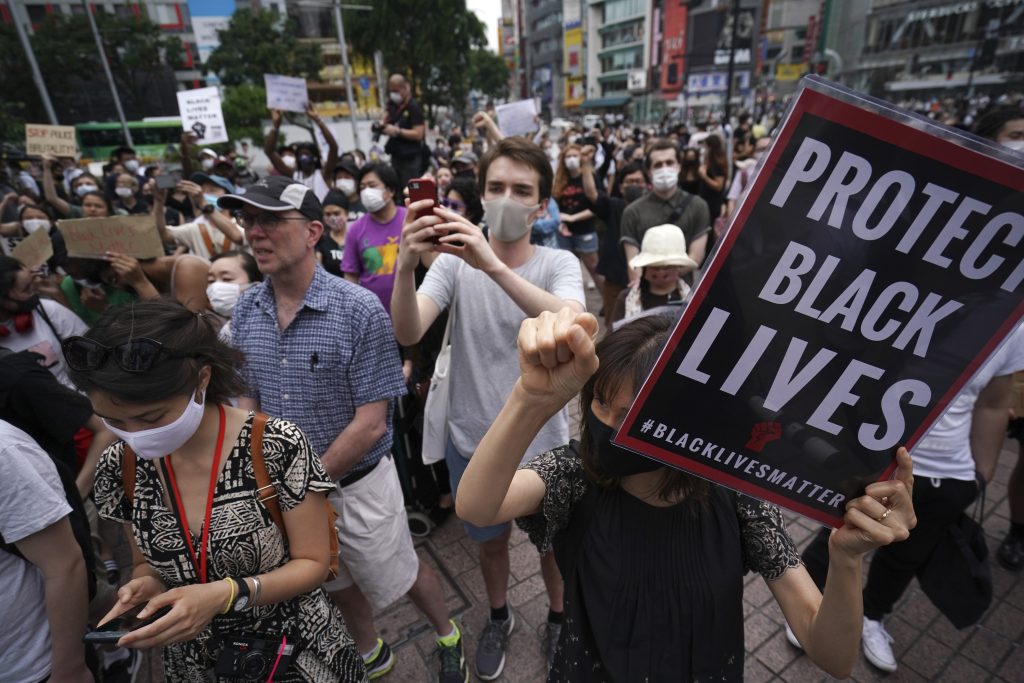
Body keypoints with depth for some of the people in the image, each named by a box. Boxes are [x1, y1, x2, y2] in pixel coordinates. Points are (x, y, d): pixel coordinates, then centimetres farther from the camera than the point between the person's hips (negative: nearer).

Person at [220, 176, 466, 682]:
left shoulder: (359, 310, -23)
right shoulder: (245, 310, -5)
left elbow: (370, 423, -21)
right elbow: (248, 402, 4)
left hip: (356, 484, -5)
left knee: (399, 577, 17)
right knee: (338, 584, 27)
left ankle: (449, 638, 49)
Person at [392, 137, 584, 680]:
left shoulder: (559, 264, -13)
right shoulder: (454, 261, -10)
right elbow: (408, 333, -24)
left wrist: (494, 266, -46)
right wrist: (406, 265, -42)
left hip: (545, 442, -1)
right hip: (473, 443, 1)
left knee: (553, 543, 23)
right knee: (490, 542, 25)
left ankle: (560, 618, 54)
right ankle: (499, 617, 55)